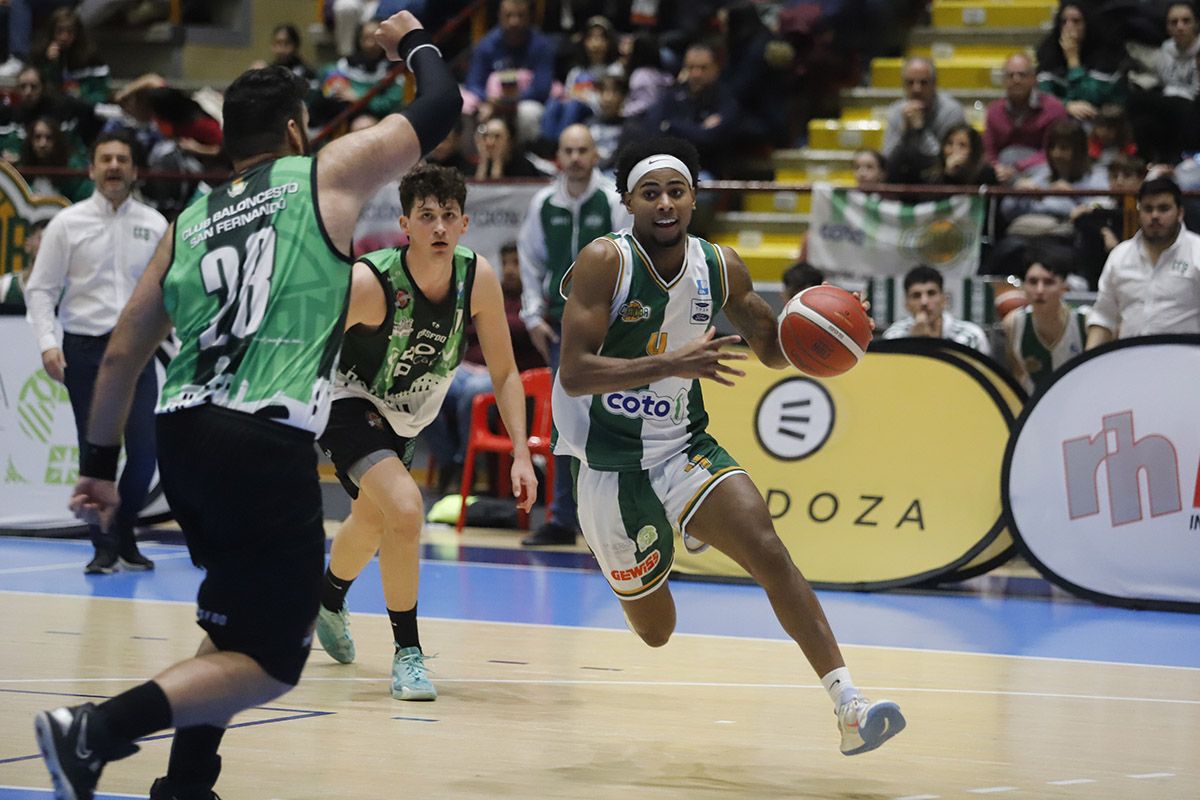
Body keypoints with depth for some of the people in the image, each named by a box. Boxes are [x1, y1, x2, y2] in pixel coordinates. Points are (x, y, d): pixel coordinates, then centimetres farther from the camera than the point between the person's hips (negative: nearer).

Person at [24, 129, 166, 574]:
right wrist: (48, 343, -11)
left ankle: (124, 536, 16)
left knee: (144, 449, -5)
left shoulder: (154, 225, 7)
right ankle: (105, 549, 7)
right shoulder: (68, 224, 1)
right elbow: (40, 290, 1)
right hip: (84, 349, -2)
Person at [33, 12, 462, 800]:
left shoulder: (190, 221, 19)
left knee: (238, 623, 27)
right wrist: (414, 42, 35)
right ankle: (94, 730, -19)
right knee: (272, 661, -2)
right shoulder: (327, 175, 6)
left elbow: (123, 353, 18)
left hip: (182, 437, 7)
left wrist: (100, 463, 26)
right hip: (266, 444, -7)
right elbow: (441, 106, 16)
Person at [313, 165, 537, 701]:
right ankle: (407, 653, -13)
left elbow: (504, 373, -9)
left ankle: (327, 599, 60)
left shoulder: (478, 279, -20)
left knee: (372, 522, 28)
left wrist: (522, 454, -16)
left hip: (407, 415, 6)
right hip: (349, 401, -6)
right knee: (405, 510, -28)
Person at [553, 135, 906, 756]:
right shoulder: (605, 262, -17)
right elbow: (574, 374, -26)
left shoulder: (720, 267, -3)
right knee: (655, 632, 10)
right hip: (610, 465, -3)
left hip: (685, 449, 3)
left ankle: (849, 706, -28)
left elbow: (772, 348, 14)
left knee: (767, 549, -23)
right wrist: (674, 363, -37)